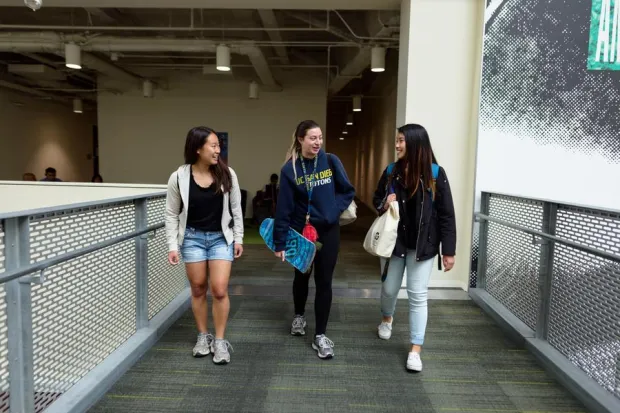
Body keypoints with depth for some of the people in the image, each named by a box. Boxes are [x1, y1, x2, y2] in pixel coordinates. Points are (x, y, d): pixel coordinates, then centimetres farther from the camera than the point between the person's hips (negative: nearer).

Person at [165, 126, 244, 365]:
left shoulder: (227, 174, -8)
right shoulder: (179, 177, -10)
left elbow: (236, 209, 2)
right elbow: (171, 214, -2)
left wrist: (238, 238, 2)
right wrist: (172, 246, -6)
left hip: (221, 237, 0)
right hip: (192, 238, 0)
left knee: (219, 290, -6)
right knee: (198, 289, 10)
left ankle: (219, 341, 12)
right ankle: (203, 336, 29)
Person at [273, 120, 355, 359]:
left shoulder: (331, 162, -6)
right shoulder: (290, 169, -10)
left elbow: (348, 191, 2)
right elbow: (283, 208, -10)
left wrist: (331, 211, -13)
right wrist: (279, 242, -9)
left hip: (328, 231, 1)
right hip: (301, 232, 0)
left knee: (324, 282, 3)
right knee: (302, 276, 18)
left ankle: (320, 336, 14)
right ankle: (299, 315, 45)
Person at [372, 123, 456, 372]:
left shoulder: (435, 174, -10)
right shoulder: (391, 171, 0)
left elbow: (446, 214, -9)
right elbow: (376, 200, 13)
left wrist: (449, 250, -10)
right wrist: (384, 204, -12)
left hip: (422, 245, -3)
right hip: (393, 240, 3)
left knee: (418, 295, 2)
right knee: (389, 289, 16)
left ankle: (415, 349, 14)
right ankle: (387, 319, 48)